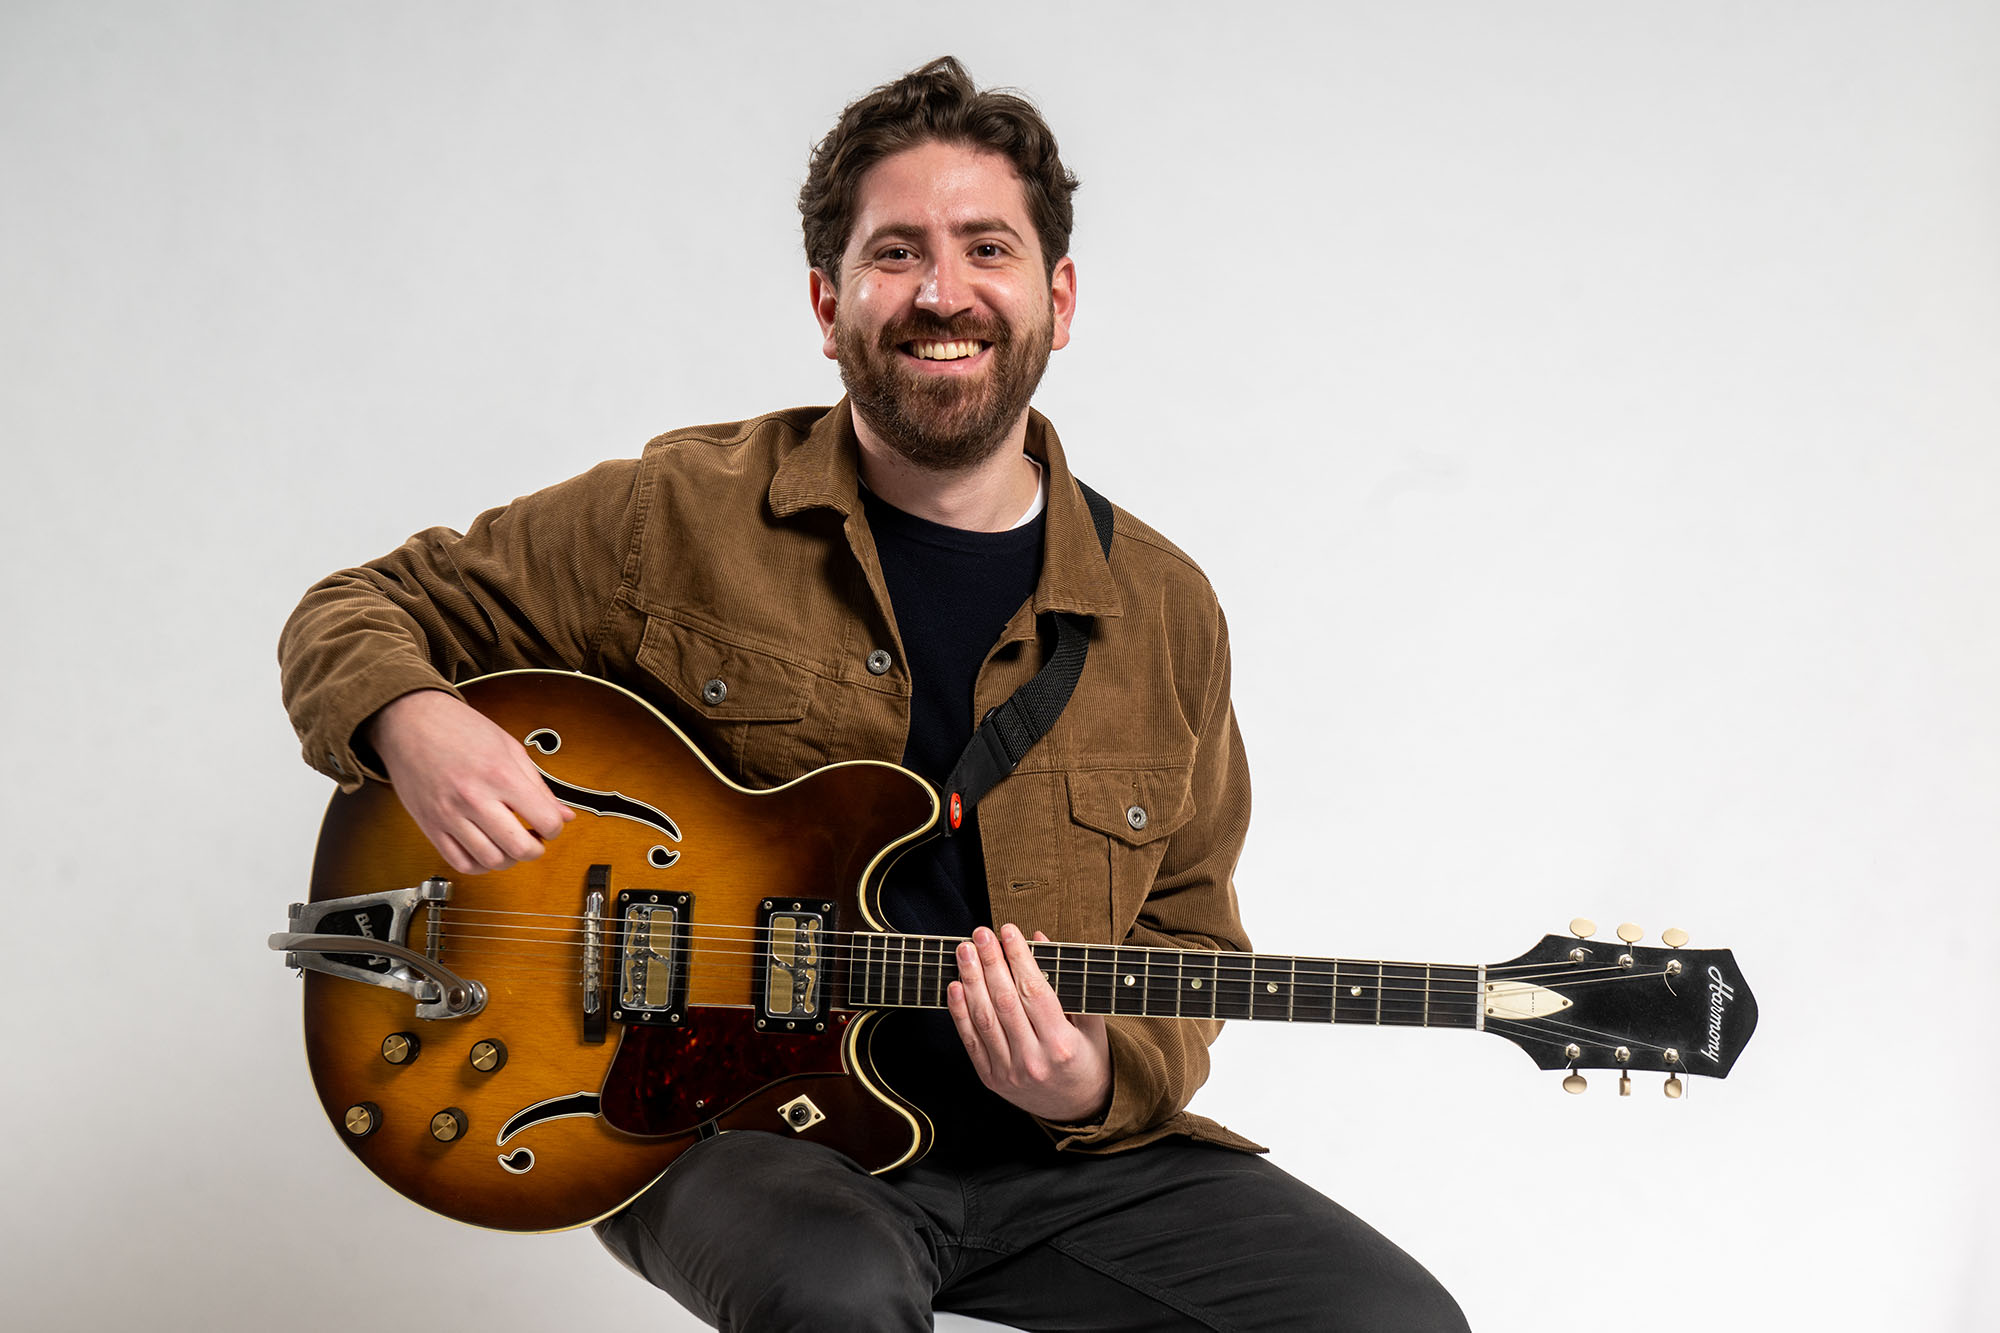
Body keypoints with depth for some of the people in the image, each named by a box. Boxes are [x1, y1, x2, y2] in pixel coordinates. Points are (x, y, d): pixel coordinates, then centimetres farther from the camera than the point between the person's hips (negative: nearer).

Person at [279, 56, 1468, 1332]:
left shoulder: (1161, 609, 6)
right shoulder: (681, 519, -2)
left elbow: (1185, 938, 12)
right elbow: (362, 614, 6)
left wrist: (1101, 1082, -10)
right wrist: (413, 722, -18)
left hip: (1048, 1146, 4)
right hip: (735, 1124, -3)